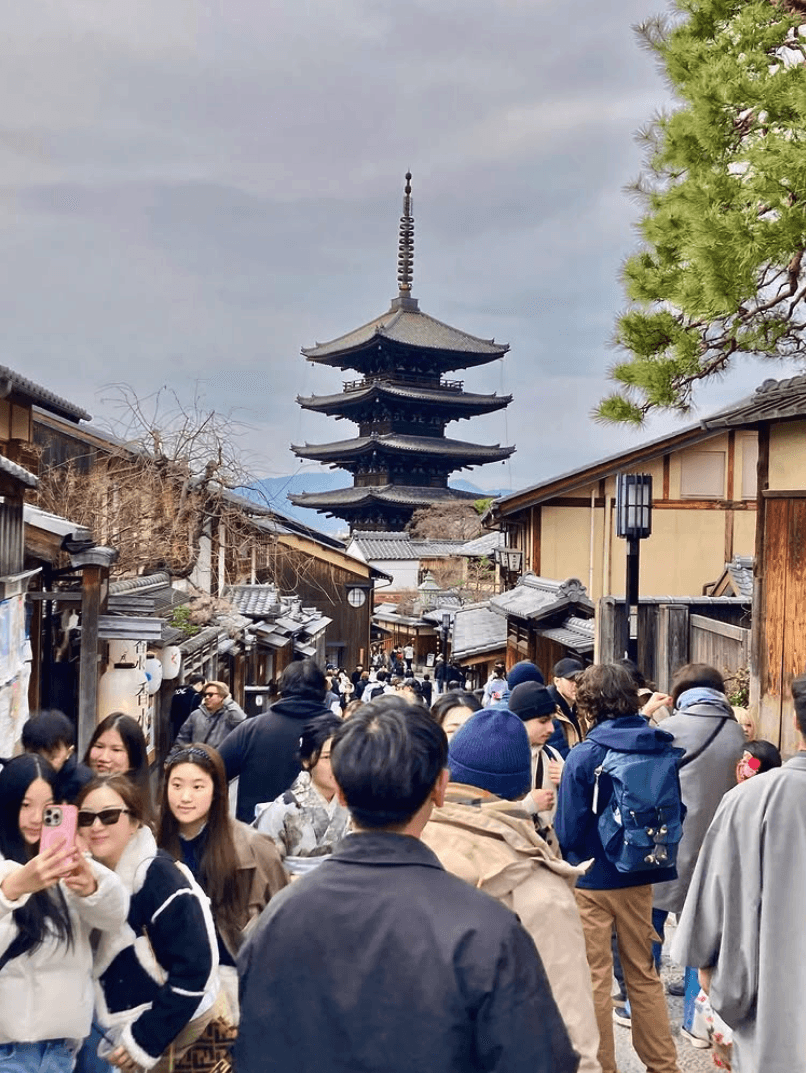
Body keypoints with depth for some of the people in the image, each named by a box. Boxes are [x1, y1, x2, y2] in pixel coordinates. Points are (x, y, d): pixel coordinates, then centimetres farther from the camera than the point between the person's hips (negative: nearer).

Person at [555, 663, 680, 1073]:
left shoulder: (584, 756, -19)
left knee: (594, 979, 9)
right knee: (644, 974, 19)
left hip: (592, 880, -5)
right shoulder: (661, 749, -5)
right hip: (639, 878, 5)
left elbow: (568, 831, -15)